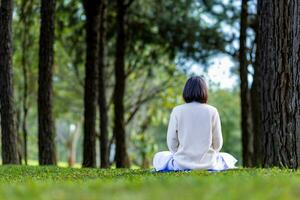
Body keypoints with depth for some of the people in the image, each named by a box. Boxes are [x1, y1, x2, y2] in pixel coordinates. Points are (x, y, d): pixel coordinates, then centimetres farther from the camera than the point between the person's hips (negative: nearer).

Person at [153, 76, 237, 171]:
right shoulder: (212, 111, -5)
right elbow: (217, 143, 0)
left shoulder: (177, 111, -6)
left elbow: (172, 142, -2)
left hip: (182, 163, -1)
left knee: (159, 157, 30)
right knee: (227, 158, 34)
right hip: (208, 163, 1)